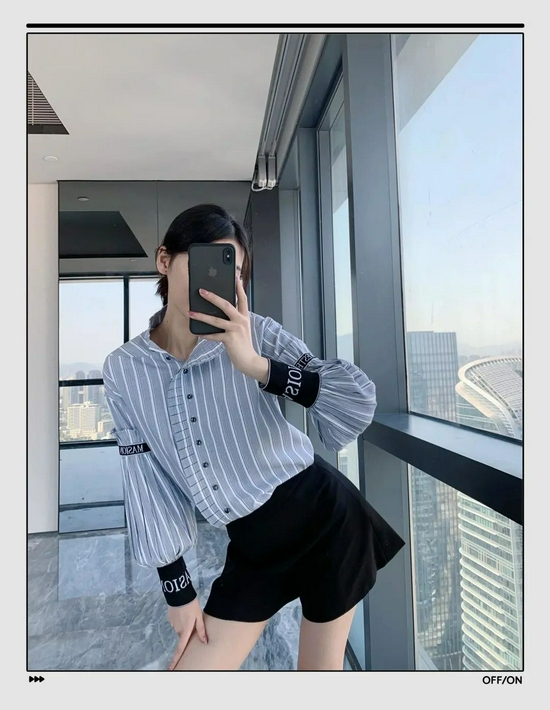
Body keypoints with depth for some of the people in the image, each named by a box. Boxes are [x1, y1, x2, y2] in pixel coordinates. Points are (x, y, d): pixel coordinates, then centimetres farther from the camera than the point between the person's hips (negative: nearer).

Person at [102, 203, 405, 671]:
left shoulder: (257, 333, -13)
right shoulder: (124, 369, -4)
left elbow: (361, 401, -21)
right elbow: (147, 479, 0)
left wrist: (256, 365, -34)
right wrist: (177, 588, 3)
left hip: (325, 516, -2)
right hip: (252, 546, 3)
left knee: (321, 668, 18)